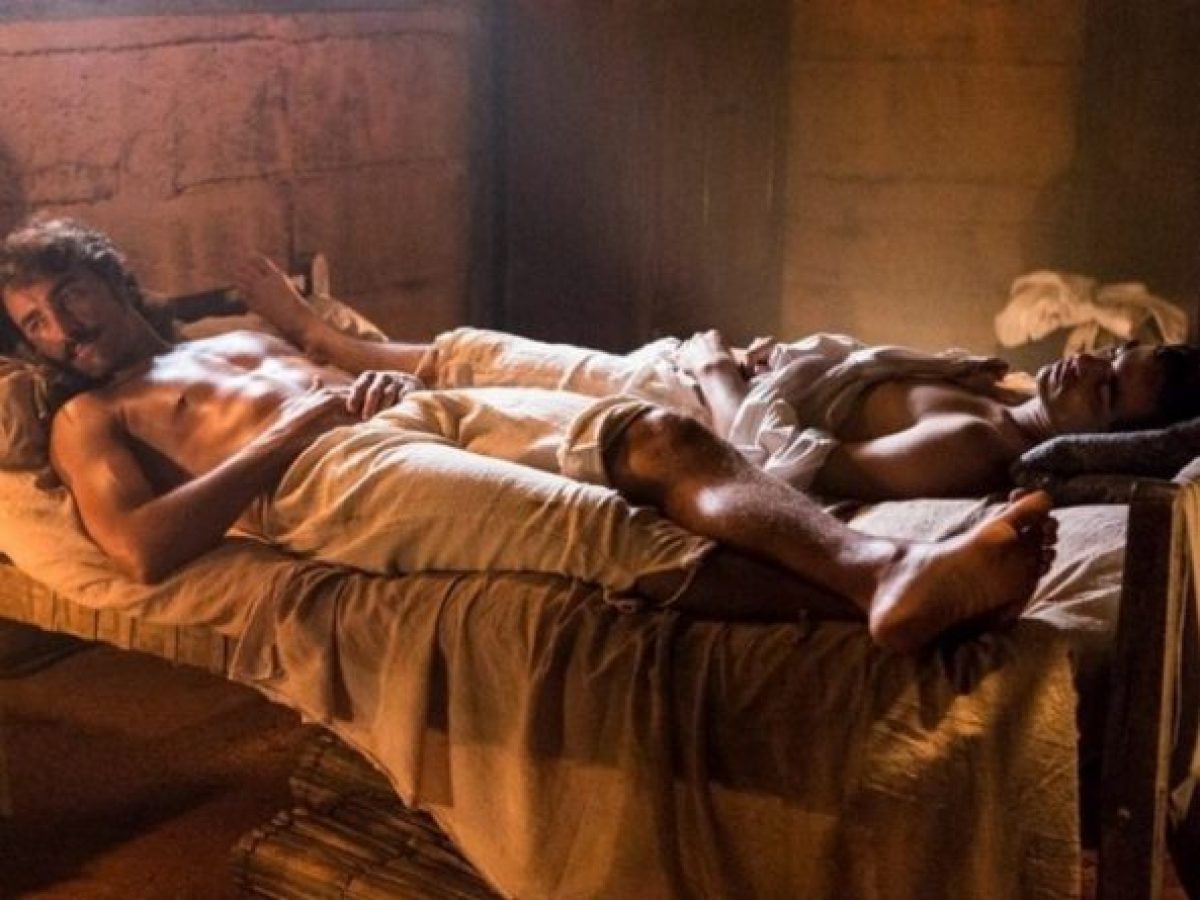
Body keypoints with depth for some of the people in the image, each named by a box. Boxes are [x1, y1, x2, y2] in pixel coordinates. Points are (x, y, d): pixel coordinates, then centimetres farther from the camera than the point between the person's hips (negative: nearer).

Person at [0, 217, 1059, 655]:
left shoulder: (235, 336, 39)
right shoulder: (91, 421, 20)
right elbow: (146, 549, -2)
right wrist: (293, 426, -2)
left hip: (435, 408, 6)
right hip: (335, 477, -6)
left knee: (657, 433, -25)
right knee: (601, 529, -32)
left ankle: (888, 567, -47)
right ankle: (871, 600, -47)